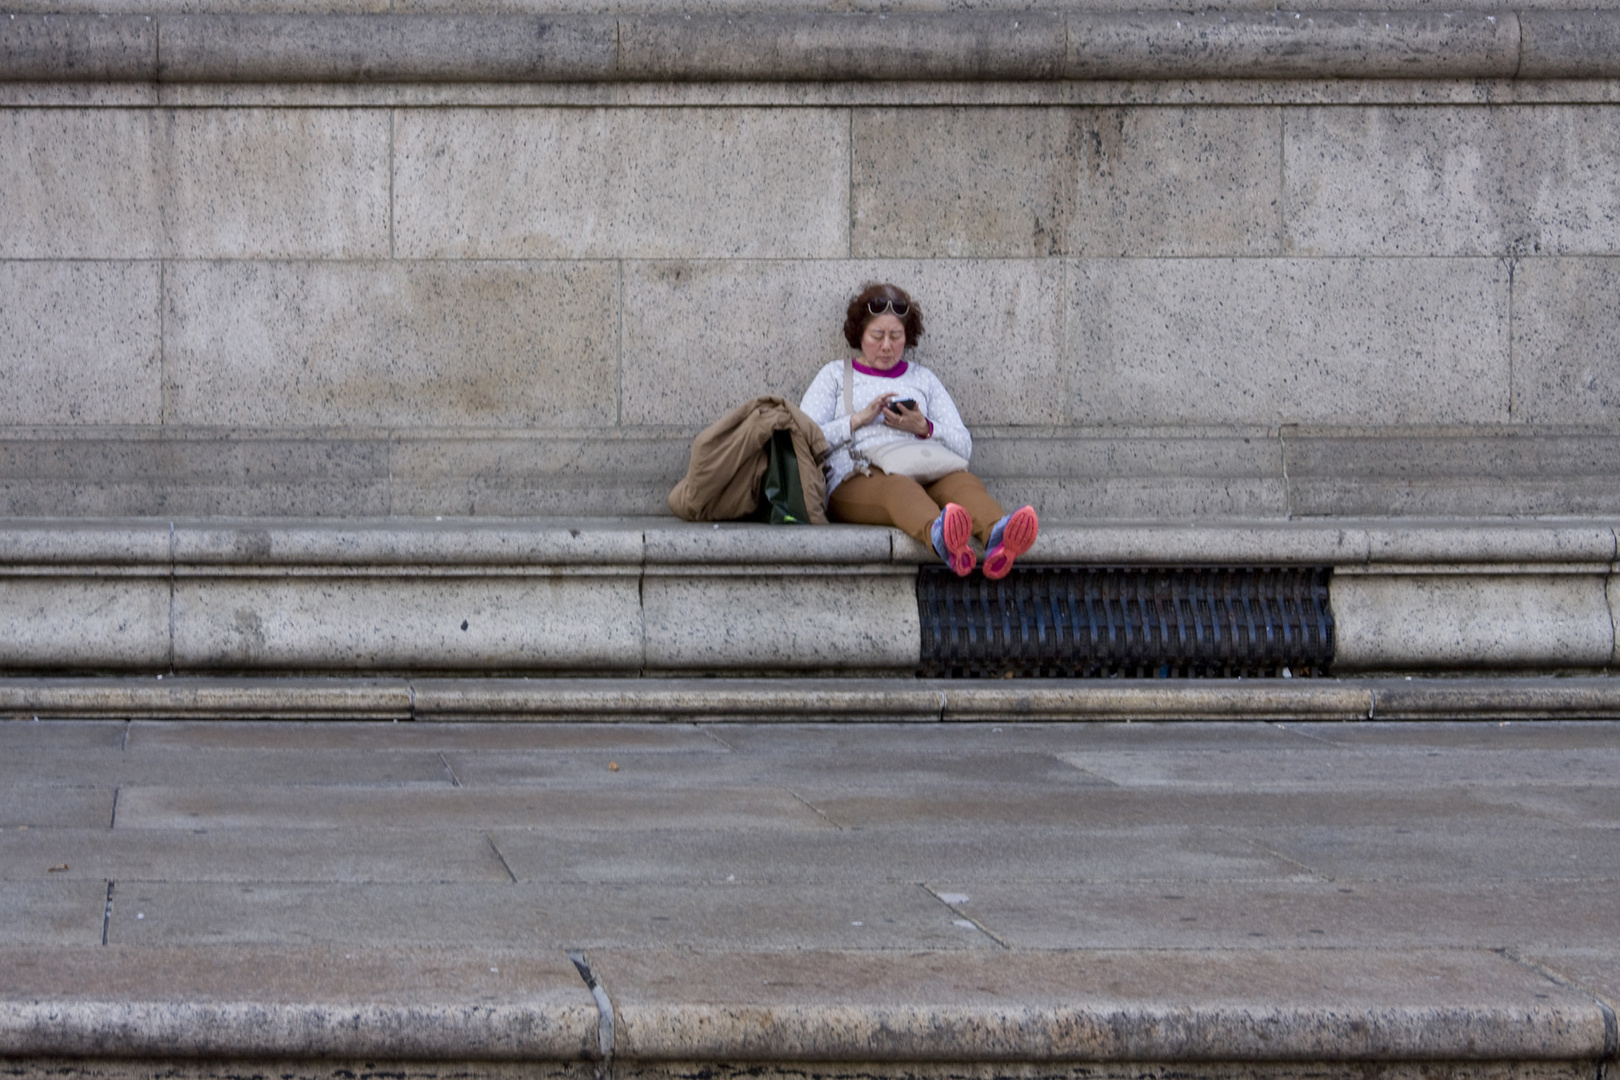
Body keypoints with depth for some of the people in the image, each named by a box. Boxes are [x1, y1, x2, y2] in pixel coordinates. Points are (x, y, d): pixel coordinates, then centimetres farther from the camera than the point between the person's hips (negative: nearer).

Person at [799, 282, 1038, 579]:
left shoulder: (922, 379, 30)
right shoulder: (835, 376, 23)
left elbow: (963, 446, 22)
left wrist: (924, 428, 2)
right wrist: (859, 419, -2)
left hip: (924, 476, 3)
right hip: (856, 482, -3)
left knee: (961, 481, -34)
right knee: (898, 488, -41)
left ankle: (997, 536, -69)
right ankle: (939, 535, -77)